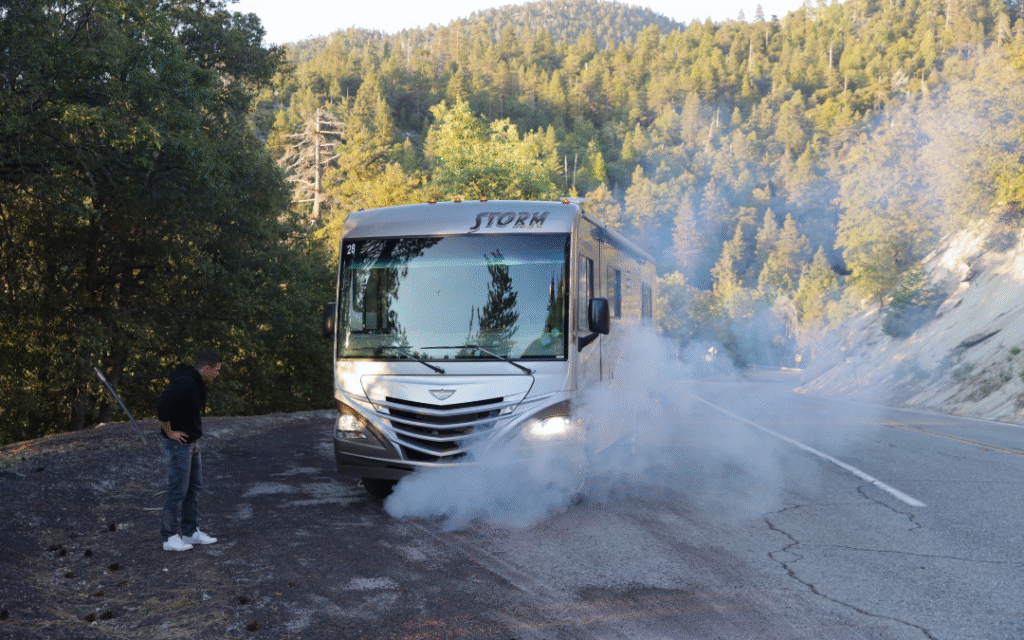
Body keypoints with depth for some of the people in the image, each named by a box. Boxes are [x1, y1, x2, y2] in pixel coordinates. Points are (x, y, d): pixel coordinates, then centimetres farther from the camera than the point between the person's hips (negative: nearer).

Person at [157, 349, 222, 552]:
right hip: (177, 445, -10)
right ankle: (170, 538, 8)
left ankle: (190, 533, 24)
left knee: (194, 488, 15)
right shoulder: (185, 384, -24)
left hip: (191, 443, 10)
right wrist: (169, 432, -23)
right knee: (177, 491, -3)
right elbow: (163, 405, -34)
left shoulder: (197, 383, 9)